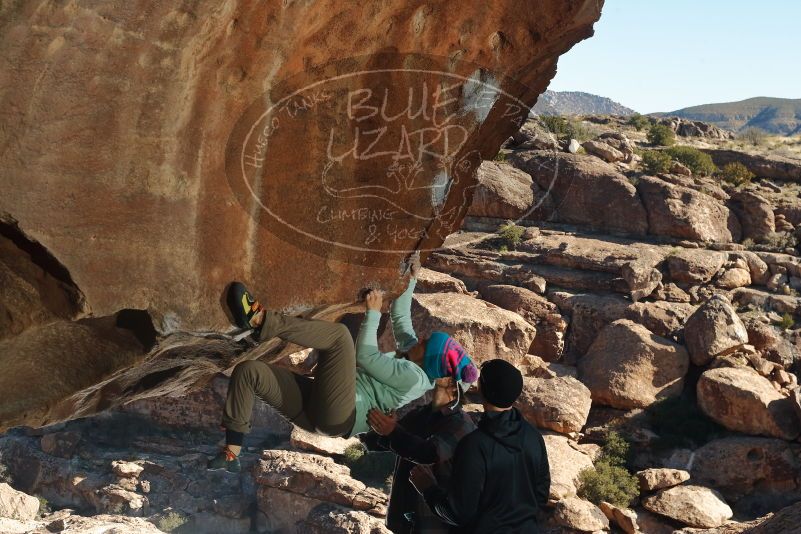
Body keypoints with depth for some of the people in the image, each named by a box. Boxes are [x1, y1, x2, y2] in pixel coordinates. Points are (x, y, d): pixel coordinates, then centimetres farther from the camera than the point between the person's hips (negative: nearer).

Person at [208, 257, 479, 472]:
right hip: (315, 408, 10)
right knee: (248, 371, -4)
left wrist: (372, 313, -1)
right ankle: (232, 453, -7)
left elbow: (365, 356, -11)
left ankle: (260, 319, -23)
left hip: (336, 417, -10)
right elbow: (400, 316, 30)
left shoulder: (415, 377, -9)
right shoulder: (413, 355, 18)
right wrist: (411, 280, 34)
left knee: (339, 334, -25)